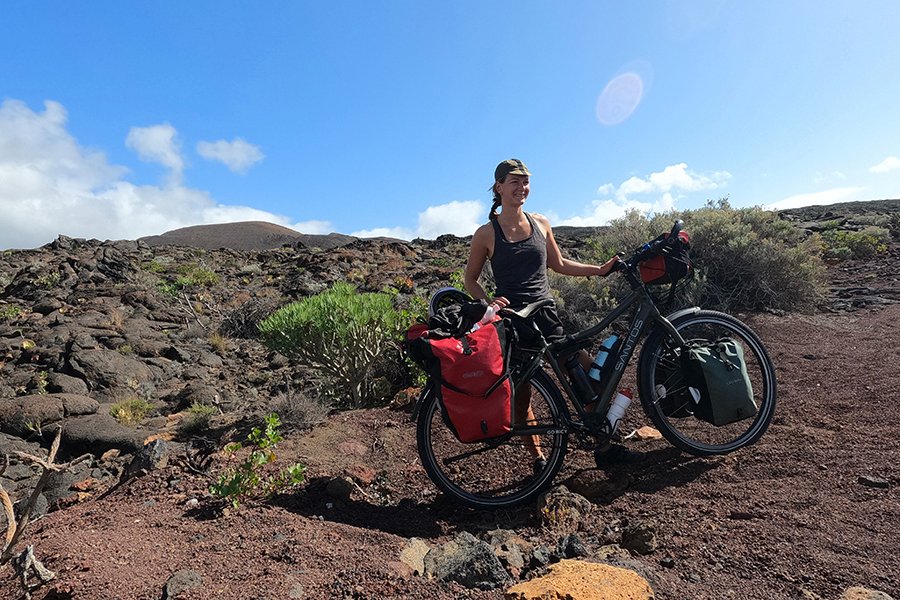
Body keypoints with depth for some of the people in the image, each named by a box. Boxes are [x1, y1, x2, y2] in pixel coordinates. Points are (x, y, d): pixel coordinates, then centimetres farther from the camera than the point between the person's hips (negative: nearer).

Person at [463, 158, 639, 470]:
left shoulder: (540, 223, 7)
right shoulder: (487, 233, -5)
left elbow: (558, 264, 18)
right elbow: (470, 280, 3)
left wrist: (600, 269, 10)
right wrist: (488, 301, -16)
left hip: (546, 315, 4)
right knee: (521, 396, 5)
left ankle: (605, 447, 18)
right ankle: (538, 457, 26)